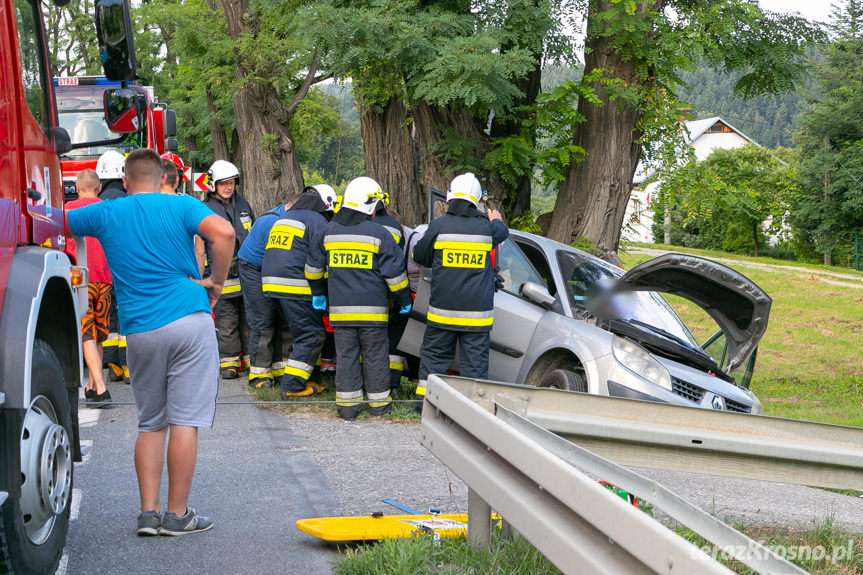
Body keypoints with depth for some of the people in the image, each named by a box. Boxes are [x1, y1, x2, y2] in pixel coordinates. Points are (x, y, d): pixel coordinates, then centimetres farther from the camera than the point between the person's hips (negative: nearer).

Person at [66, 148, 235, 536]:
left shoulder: (105, 214, 9)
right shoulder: (181, 206, 3)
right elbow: (224, 234, -14)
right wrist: (216, 282, -3)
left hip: (140, 331, 3)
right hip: (189, 321, -3)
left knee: (150, 424, 13)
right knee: (184, 421, 0)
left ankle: (148, 513, 7)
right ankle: (177, 514, 3)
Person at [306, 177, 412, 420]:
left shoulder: (327, 232, 5)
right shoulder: (379, 234, -6)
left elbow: (313, 266, 16)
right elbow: (394, 272, -3)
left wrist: (317, 293, 31)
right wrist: (404, 300, 10)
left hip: (340, 309, 3)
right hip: (373, 309, -3)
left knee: (346, 355, 8)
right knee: (375, 355, 7)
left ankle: (347, 404, 7)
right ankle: (379, 402, 14)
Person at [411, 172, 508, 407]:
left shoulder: (438, 226, -7)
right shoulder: (486, 228, -2)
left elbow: (419, 256, 6)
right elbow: (502, 233, 23)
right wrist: (497, 221, 45)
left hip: (443, 309, 0)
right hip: (477, 312, 0)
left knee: (434, 355, 13)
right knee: (475, 360, 5)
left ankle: (424, 399, 14)